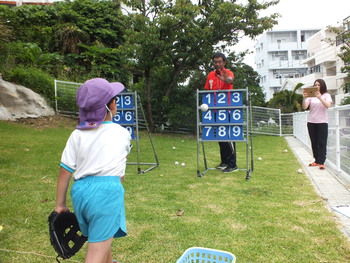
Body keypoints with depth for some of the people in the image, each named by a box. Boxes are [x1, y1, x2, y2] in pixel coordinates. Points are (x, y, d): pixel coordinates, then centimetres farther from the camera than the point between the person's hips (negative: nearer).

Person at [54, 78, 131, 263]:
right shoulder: (122, 133, 3)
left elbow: (65, 171, 3)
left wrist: (60, 204, 13)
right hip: (108, 191, -4)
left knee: (102, 238, 28)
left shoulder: (78, 135, 4)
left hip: (80, 191, 5)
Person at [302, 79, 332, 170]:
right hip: (311, 122, 3)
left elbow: (328, 105, -16)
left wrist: (319, 97, -30)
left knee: (322, 143, -4)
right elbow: (304, 107, -6)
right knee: (314, 142, 8)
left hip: (322, 122, -3)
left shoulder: (326, 95, 3)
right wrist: (304, 98, -24)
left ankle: (321, 162, -2)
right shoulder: (311, 96, 7)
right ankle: (317, 160, 18)